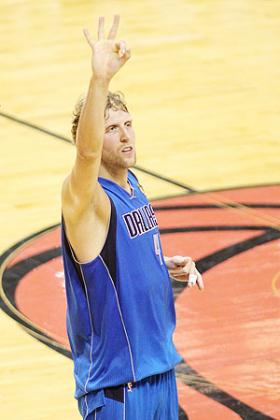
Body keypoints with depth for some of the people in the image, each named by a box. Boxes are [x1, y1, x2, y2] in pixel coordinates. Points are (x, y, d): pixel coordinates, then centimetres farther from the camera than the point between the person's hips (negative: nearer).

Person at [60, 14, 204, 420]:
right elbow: (86, 151, -39)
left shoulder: (132, 186, 8)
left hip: (159, 366, 8)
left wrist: (167, 266, 5)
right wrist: (100, 78, -52)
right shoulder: (85, 198, -17)